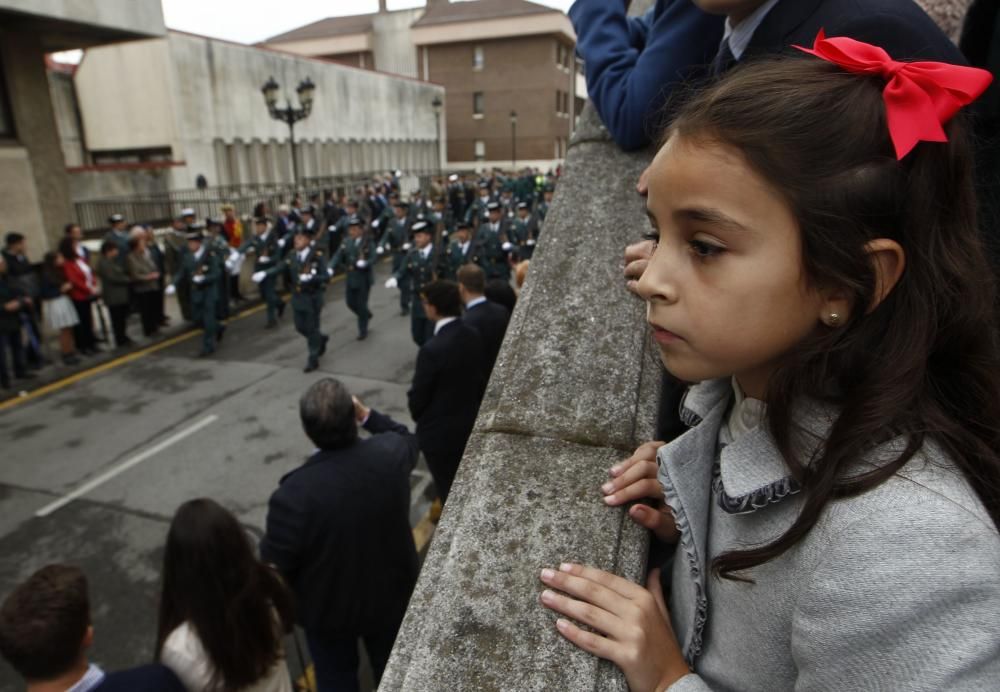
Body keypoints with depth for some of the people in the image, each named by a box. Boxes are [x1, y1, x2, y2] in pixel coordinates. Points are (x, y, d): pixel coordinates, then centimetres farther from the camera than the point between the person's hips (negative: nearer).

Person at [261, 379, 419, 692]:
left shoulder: (294, 493, -35)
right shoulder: (390, 453, -26)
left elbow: (275, 565, -18)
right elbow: (409, 440, 1)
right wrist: (368, 415, 1)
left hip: (328, 610, -2)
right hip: (391, 594, 3)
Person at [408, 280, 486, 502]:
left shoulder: (432, 350, -29)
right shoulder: (474, 336, -7)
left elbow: (418, 397, -17)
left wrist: (418, 415, 5)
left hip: (440, 432, -7)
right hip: (470, 424, 7)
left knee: (448, 490, 13)